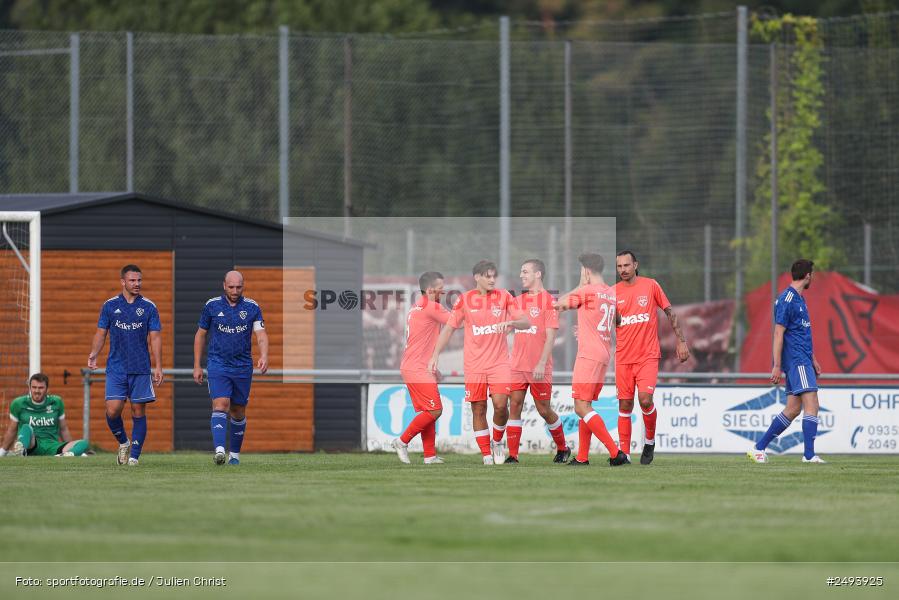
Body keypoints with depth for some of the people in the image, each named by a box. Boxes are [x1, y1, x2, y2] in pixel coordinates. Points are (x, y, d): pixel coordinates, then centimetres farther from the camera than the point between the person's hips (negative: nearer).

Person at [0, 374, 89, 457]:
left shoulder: (56, 402, 11)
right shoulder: (18, 404, 6)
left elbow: (63, 429, 19)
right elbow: (11, 431, 16)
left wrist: (71, 448, 20)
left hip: (51, 447, 2)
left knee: (84, 443, -22)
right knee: (26, 428, -35)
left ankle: (66, 455, -57)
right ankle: (19, 452, -68)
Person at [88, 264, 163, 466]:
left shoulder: (148, 307, 3)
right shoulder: (110, 305, 5)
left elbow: (155, 338, 3)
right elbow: (101, 333, 9)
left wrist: (158, 367, -4)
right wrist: (93, 354, -10)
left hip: (140, 369, 0)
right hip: (116, 368, 0)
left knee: (138, 412, -1)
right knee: (113, 410, -11)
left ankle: (134, 455, 6)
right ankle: (123, 443, 15)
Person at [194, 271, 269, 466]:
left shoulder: (252, 307, 0)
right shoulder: (212, 306, 0)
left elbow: (261, 335, -7)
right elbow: (200, 335, 9)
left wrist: (264, 356, -27)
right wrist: (197, 366, 7)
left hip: (243, 367, 2)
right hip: (217, 364, -2)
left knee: (238, 412, 9)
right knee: (221, 405, -20)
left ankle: (234, 454, 23)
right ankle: (219, 449, -32)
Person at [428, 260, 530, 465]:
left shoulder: (503, 297, 3)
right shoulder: (465, 300, 2)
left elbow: (526, 323, 2)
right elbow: (449, 328, 7)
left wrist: (512, 322, -21)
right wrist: (435, 356, 1)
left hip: (499, 361, 0)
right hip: (474, 363, 0)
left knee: (500, 405, -14)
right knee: (478, 409, 0)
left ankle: (496, 442, 12)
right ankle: (486, 454, 7)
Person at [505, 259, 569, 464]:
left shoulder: (548, 301, -5)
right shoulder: (518, 301, 14)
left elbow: (550, 336, -10)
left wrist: (542, 363, -18)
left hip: (539, 369, -5)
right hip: (517, 366, 5)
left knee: (544, 410, 2)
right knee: (514, 406, -4)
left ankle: (562, 448, 22)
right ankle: (513, 455, -4)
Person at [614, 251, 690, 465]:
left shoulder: (650, 286, 1)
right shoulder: (614, 292, 6)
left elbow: (670, 312, 6)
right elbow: (612, 324, 9)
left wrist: (681, 340, 2)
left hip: (647, 355, -2)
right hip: (623, 357, 2)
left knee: (645, 400, -16)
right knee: (625, 405, 1)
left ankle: (649, 440, 9)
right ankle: (624, 453, 5)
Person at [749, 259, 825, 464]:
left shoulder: (799, 299, 19)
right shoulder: (787, 300, -12)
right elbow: (778, 334, -15)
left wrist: (812, 359, 26)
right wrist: (777, 366, -18)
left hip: (802, 360, 10)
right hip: (796, 360, -10)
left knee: (793, 410, 8)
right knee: (811, 404, -14)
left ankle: (759, 448, 12)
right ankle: (809, 454, -17)